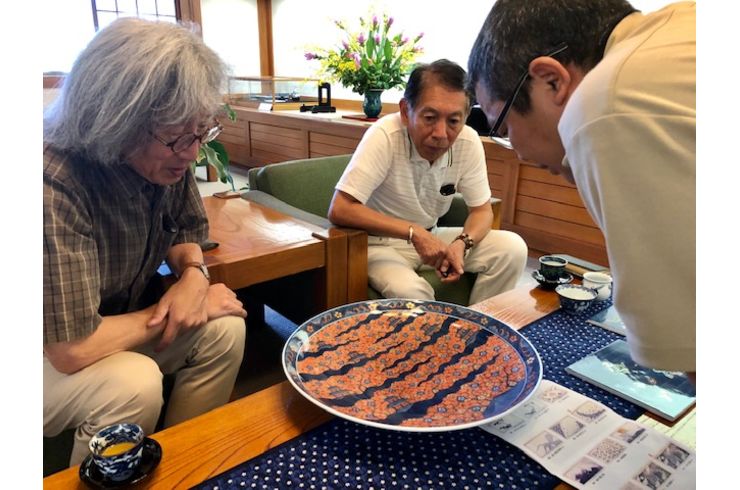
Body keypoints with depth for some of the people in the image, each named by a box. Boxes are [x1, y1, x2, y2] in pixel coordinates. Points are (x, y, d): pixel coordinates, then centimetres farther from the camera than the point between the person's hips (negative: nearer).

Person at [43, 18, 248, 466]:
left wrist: (194, 274, -19)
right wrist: (170, 311, -19)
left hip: (106, 329, 7)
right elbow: (73, 351, -33)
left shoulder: (165, 155, -13)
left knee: (225, 330, -11)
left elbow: (185, 232, 4)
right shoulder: (55, 187, -35)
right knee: (133, 383, -32)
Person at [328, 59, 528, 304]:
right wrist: (414, 233, -31)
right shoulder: (384, 136, -26)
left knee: (512, 248, -12)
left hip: (430, 237, 5)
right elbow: (339, 210, -29)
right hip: (381, 243, -4)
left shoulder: (469, 141, -13)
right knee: (410, 292, -33)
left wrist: (462, 243, -23)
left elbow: (482, 209, -1)